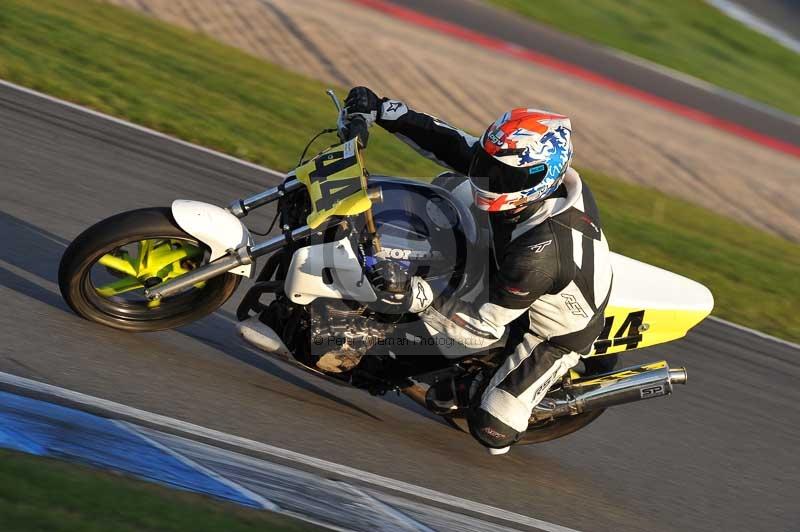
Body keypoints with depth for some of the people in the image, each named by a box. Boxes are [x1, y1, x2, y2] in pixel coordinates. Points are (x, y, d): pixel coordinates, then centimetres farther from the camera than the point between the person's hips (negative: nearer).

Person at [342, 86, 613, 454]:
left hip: (556, 335, -8)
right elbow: (456, 146, -14)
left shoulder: (538, 253, -46)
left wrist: (413, 293, -48)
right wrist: (382, 111, -20)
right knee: (451, 187, 6)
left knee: (491, 430, -8)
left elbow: (486, 329, -38)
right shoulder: (528, 169, -26)